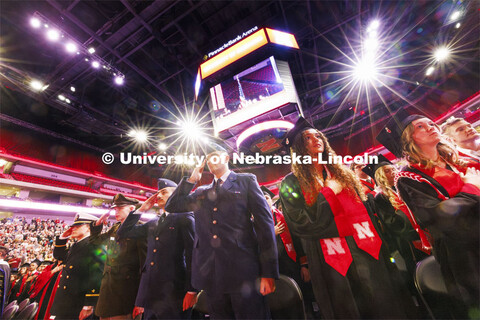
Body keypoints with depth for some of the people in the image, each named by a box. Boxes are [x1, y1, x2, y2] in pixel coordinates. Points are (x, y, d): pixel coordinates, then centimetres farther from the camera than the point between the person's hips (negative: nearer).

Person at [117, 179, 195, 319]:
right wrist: (142, 209, 9)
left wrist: (191, 290, -16)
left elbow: (192, 253, -12)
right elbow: (123, 233, 15)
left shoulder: (184, 217, -7)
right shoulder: (152, 224, 15)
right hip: (150, 290, 6)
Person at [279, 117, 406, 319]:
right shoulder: (291, 183, -6)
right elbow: (301, 224, -14)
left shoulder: (341, 173, 10)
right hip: (333, 261, -4)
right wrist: (328, 193, -13)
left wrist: (373, 240, 2)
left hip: (365, 250, 5)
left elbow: (363, 209, 13)